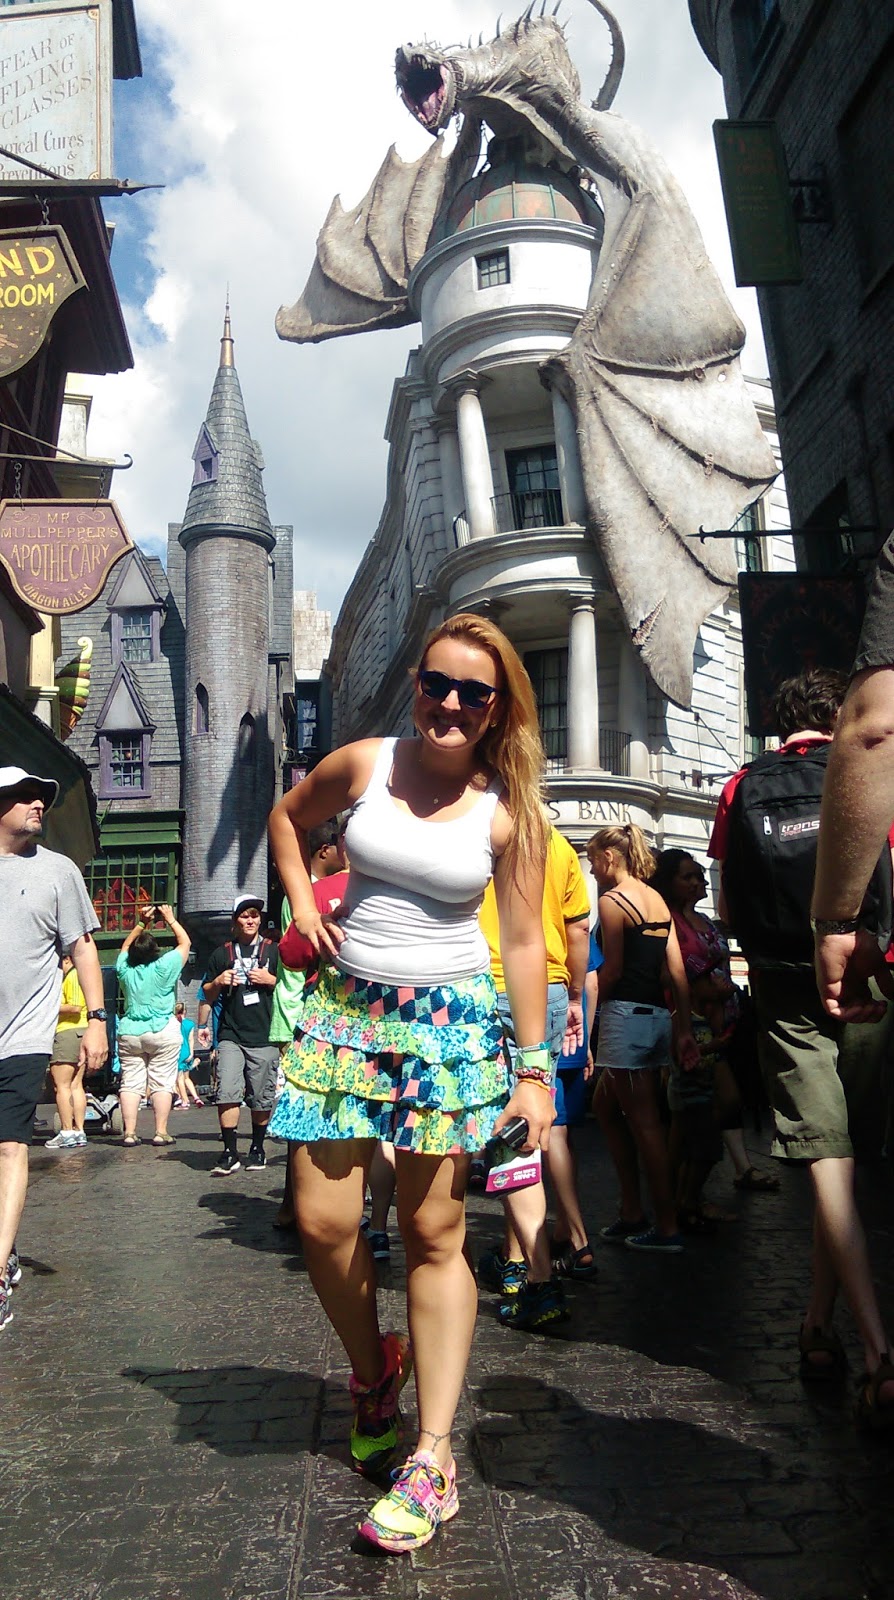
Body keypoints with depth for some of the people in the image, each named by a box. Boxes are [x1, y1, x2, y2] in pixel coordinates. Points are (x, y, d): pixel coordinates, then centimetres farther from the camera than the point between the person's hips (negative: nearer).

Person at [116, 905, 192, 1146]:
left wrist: (142, 923, 19)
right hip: (162, 1032, -3)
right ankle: (160, 1132, 2)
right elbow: (185, 942, 2)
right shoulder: (164, 967, -10)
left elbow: (125, 946, 20)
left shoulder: (125, 969, -1)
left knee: (130, 1082, 5)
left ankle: (129, 1132, 3)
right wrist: (171, 920, 11)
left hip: (129, 1032, 3)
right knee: (162, 1082, 2)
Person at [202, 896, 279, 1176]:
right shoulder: (222, 953, 15)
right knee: (227, 1093, -11)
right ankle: (230, 1153, -5)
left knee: (261, 1099, 3)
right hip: (231, 1035, 1)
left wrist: (270, 980, -7)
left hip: (264, 1037, -1)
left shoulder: (273, 950, 10)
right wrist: (218, 982, -1)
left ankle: (257, 1149, 20)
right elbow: (208, 996, 20)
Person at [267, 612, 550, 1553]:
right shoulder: (363, 765, -1)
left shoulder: (508, 814, -5)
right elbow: (287, 817, 19)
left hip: (449, 1024, -2)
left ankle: (431, 1459, 13)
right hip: (345, 1009, 3)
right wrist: (303, 906, 6)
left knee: (433, 1235, 2)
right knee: (322, 1221, 2)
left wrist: (533, 1069, -4)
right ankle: (372, 1373, 31)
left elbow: (525, 943, -2)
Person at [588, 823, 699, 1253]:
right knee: (605, 1105, 19)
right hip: (658, 1015, 9)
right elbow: (678, 970, 11)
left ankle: (667, 1227, 6)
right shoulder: (657, 900, 14)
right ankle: (631, 1211, 21)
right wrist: (685, 1031, 11)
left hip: (625, 1013, -9)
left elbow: (613, 969, -13)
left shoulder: (611, 900, -9)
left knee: (643, 1121, -1)